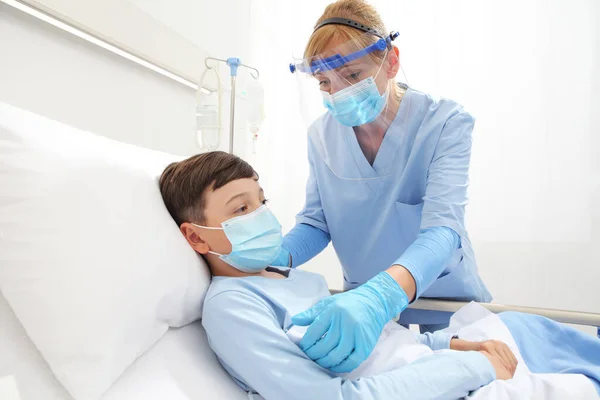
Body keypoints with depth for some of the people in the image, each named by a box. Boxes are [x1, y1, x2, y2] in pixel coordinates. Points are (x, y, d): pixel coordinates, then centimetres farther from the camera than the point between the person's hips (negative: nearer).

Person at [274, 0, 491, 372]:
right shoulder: (321, 135, -8)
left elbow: (442, 229, -32)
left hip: (444, 300, -2)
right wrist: (276, 259, -28)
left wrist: (382, 294, -51)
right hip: (364, 299, 3)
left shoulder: (446, 122, -20)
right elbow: (315, 223, -6)